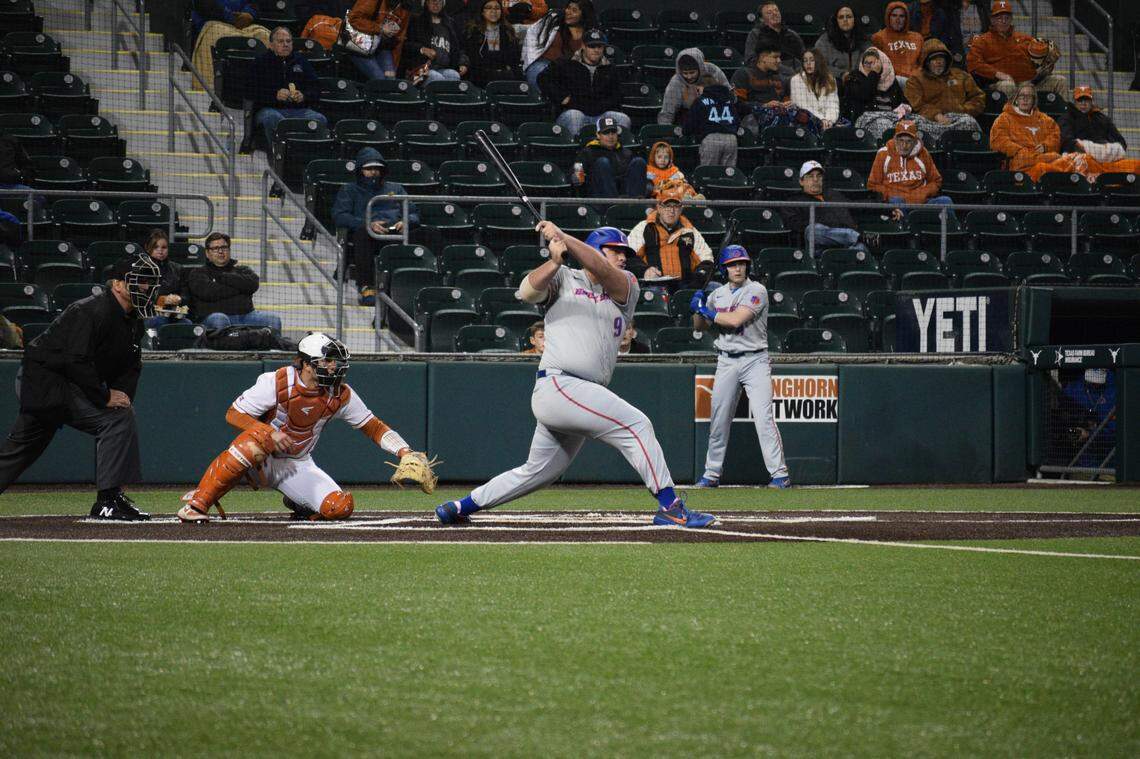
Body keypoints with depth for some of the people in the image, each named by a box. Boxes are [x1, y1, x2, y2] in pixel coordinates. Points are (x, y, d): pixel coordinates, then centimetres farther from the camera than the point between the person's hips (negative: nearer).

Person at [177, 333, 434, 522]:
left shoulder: (341, 395, -8)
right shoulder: (276, 383, -19)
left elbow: (373, 426, -1)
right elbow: (233, 414, -16)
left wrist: (404, 452, -16)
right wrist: (269, 432, -32)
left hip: (297, 465, 4)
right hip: (260, 460, -4)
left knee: (341, 507, -19)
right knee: (256, 440, -41)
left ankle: (298, 502, 16)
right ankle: (197, 503, -32)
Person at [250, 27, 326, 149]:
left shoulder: (301, 61, 21)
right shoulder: (261, 62, 11)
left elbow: (316, 89, 15)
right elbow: (255, 92, 0)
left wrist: (303, 96, -8)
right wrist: (276, 96, -18)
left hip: (298, 109, 3)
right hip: (269, 108, -3)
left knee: (320, 119, -27)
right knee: (273, 118, -39)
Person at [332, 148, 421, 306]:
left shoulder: (395, 188, 35)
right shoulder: (349, 191, 26)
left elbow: (414, 214, 24)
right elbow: (339, 216, 7)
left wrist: (406, 222, -3)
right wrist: (368, 224, -10)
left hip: (395, 232, 2)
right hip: (369, 234, -2)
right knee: (362, 233, -41)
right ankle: (367, 288, -42)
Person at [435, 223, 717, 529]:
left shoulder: (626, 286, 16)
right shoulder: (563, 279, 8)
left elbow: (604, 272, -5)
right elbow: (527, 291, -10)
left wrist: (564, 238, -16)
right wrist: (555, 261, -26)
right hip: (557, 385, -7)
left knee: (536, 473, 15)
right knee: (636, 425, -17)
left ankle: (458, 509, 26)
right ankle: (670, 507, -17)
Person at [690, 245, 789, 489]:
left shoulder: (756, 291, -8)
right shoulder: (718, 294, 12)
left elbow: (736, 320, -20)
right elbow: (700, 327, 15)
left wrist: (706, 310, -10)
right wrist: (699, 307, -4)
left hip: (754, 361, -5)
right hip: (726, 362, 5)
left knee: (763, 418, -14)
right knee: (718, 420, 7)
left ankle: (779, 474, -14)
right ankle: (712, 473, 17)